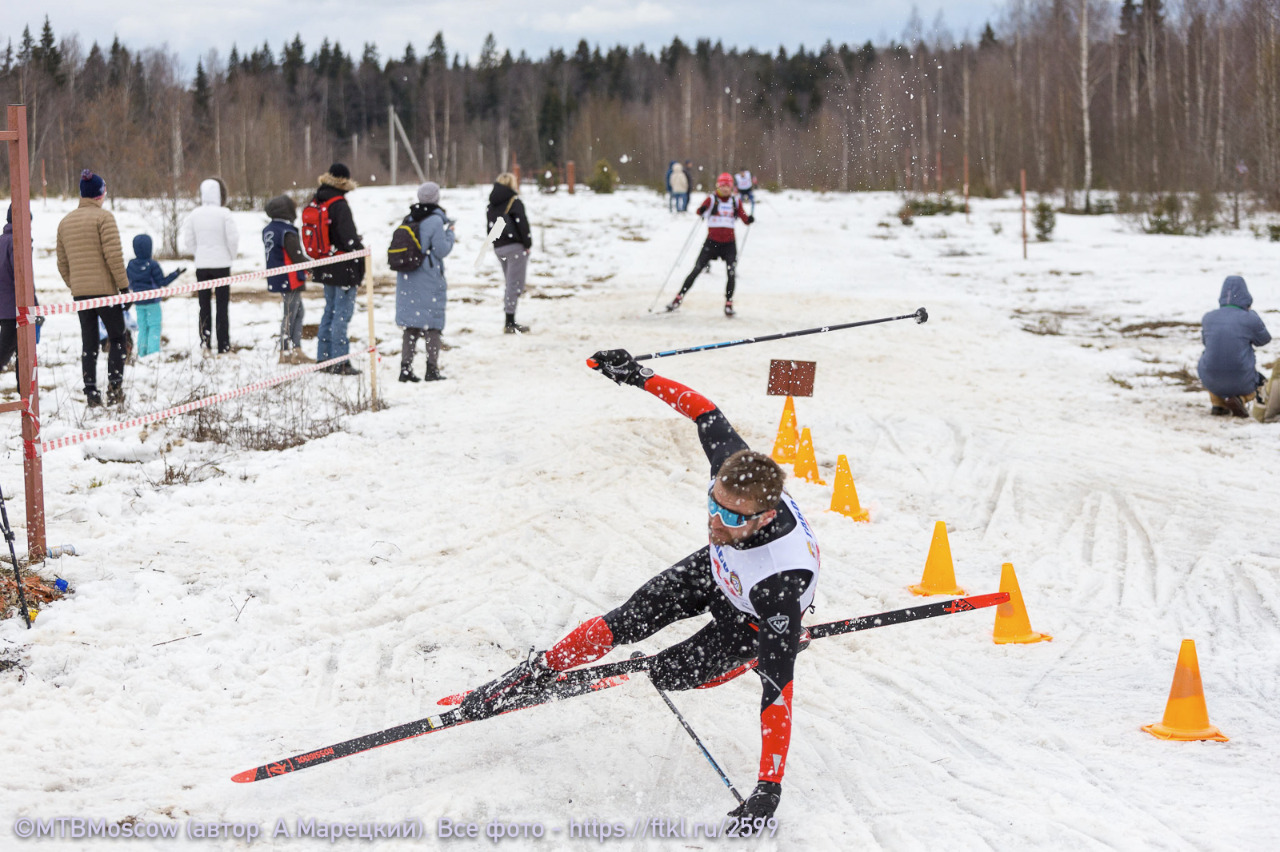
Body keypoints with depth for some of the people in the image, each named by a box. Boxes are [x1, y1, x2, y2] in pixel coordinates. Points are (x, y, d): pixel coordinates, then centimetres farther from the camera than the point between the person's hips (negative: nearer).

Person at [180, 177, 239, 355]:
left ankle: (205, 343, 7)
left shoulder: (195, 214, -2)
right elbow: (233, 239, -11)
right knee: (222, 305, 3)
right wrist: (231, 256, 8)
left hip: (202, 265, 3)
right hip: (222, 264, -3)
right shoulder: (224, 214, -12)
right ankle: (223, 347, 3)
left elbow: (188, 242, 2)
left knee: (204, 305, 12)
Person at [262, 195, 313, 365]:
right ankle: (285, 353, 5)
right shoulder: (287, 232, -21)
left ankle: (296, 349, 16)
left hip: (276, 279, 9)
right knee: (289, 315, -1)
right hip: (291, 280, -9)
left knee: (299, 311, 17)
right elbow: (297, 257, -20)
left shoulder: (268, 230, 9)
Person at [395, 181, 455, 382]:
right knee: (432, 323, 2)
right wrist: (449, 232, 5)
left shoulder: (409, 219, 7)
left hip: (406, 278, 6)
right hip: (429, 280, -6)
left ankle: (406, 368, 7)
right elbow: (442, 250, -13)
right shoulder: (435, 221, -12)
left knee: (410, 323, 9)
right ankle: (432, 369, 0)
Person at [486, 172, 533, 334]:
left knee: (511, 284, 15)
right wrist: (528, 244, -6)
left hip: (499, 247, 7)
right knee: (515, 285, -5)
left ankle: (510, 322, 14)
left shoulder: (492, 204, 13)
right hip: (515, 246, -7)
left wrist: (496, 244, 13)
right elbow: (522, 223, -14)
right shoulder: (514, 201, -8)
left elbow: (490, 225, 13)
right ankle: (510, 324, -8)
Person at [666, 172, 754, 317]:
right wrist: (701, 210, -41)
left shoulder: (735, 201, 8)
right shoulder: (712, 199, -2)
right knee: (697, 270, -6)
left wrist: (749, 219, -21)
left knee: (731, 273, -10)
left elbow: (744, 218, 2)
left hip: (729, 244, 2)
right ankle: (679, 298, 1)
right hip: (712, 242, -2)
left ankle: (728, 304, 1)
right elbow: (700, 210, -18)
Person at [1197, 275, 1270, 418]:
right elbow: (1264, 339, 10)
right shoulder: (1250, 319, -11)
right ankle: (1241, 399, 0)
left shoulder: (1208, 318, -2)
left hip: (1211, 382, 3)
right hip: (1241, 382, -3)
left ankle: (1217, 403, 18)